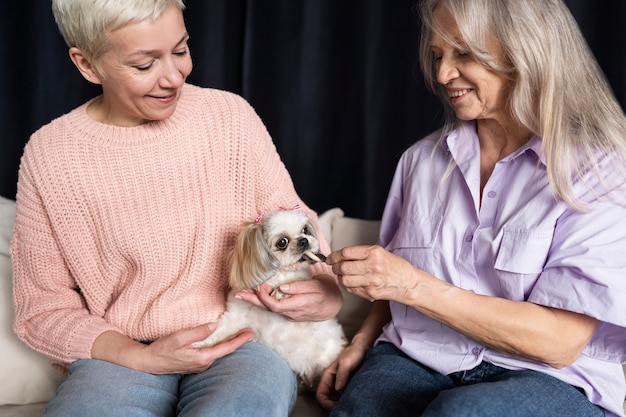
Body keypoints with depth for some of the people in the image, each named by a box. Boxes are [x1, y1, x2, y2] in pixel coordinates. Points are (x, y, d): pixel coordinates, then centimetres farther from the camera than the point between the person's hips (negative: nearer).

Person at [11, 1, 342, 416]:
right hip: (121, 355, -1)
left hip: (241, 340, 1)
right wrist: (141, 358, -13)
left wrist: (328, 290, -11)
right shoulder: (49, 154, -3)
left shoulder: (231, 115, 0)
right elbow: (43, 306, 2)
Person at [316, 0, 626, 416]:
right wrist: (363, 342, -2)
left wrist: (415, 286, -19)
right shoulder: (422, 159, 11)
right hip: (415, 363, 4)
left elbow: (560, 342, -13)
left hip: (545, 380, -3)